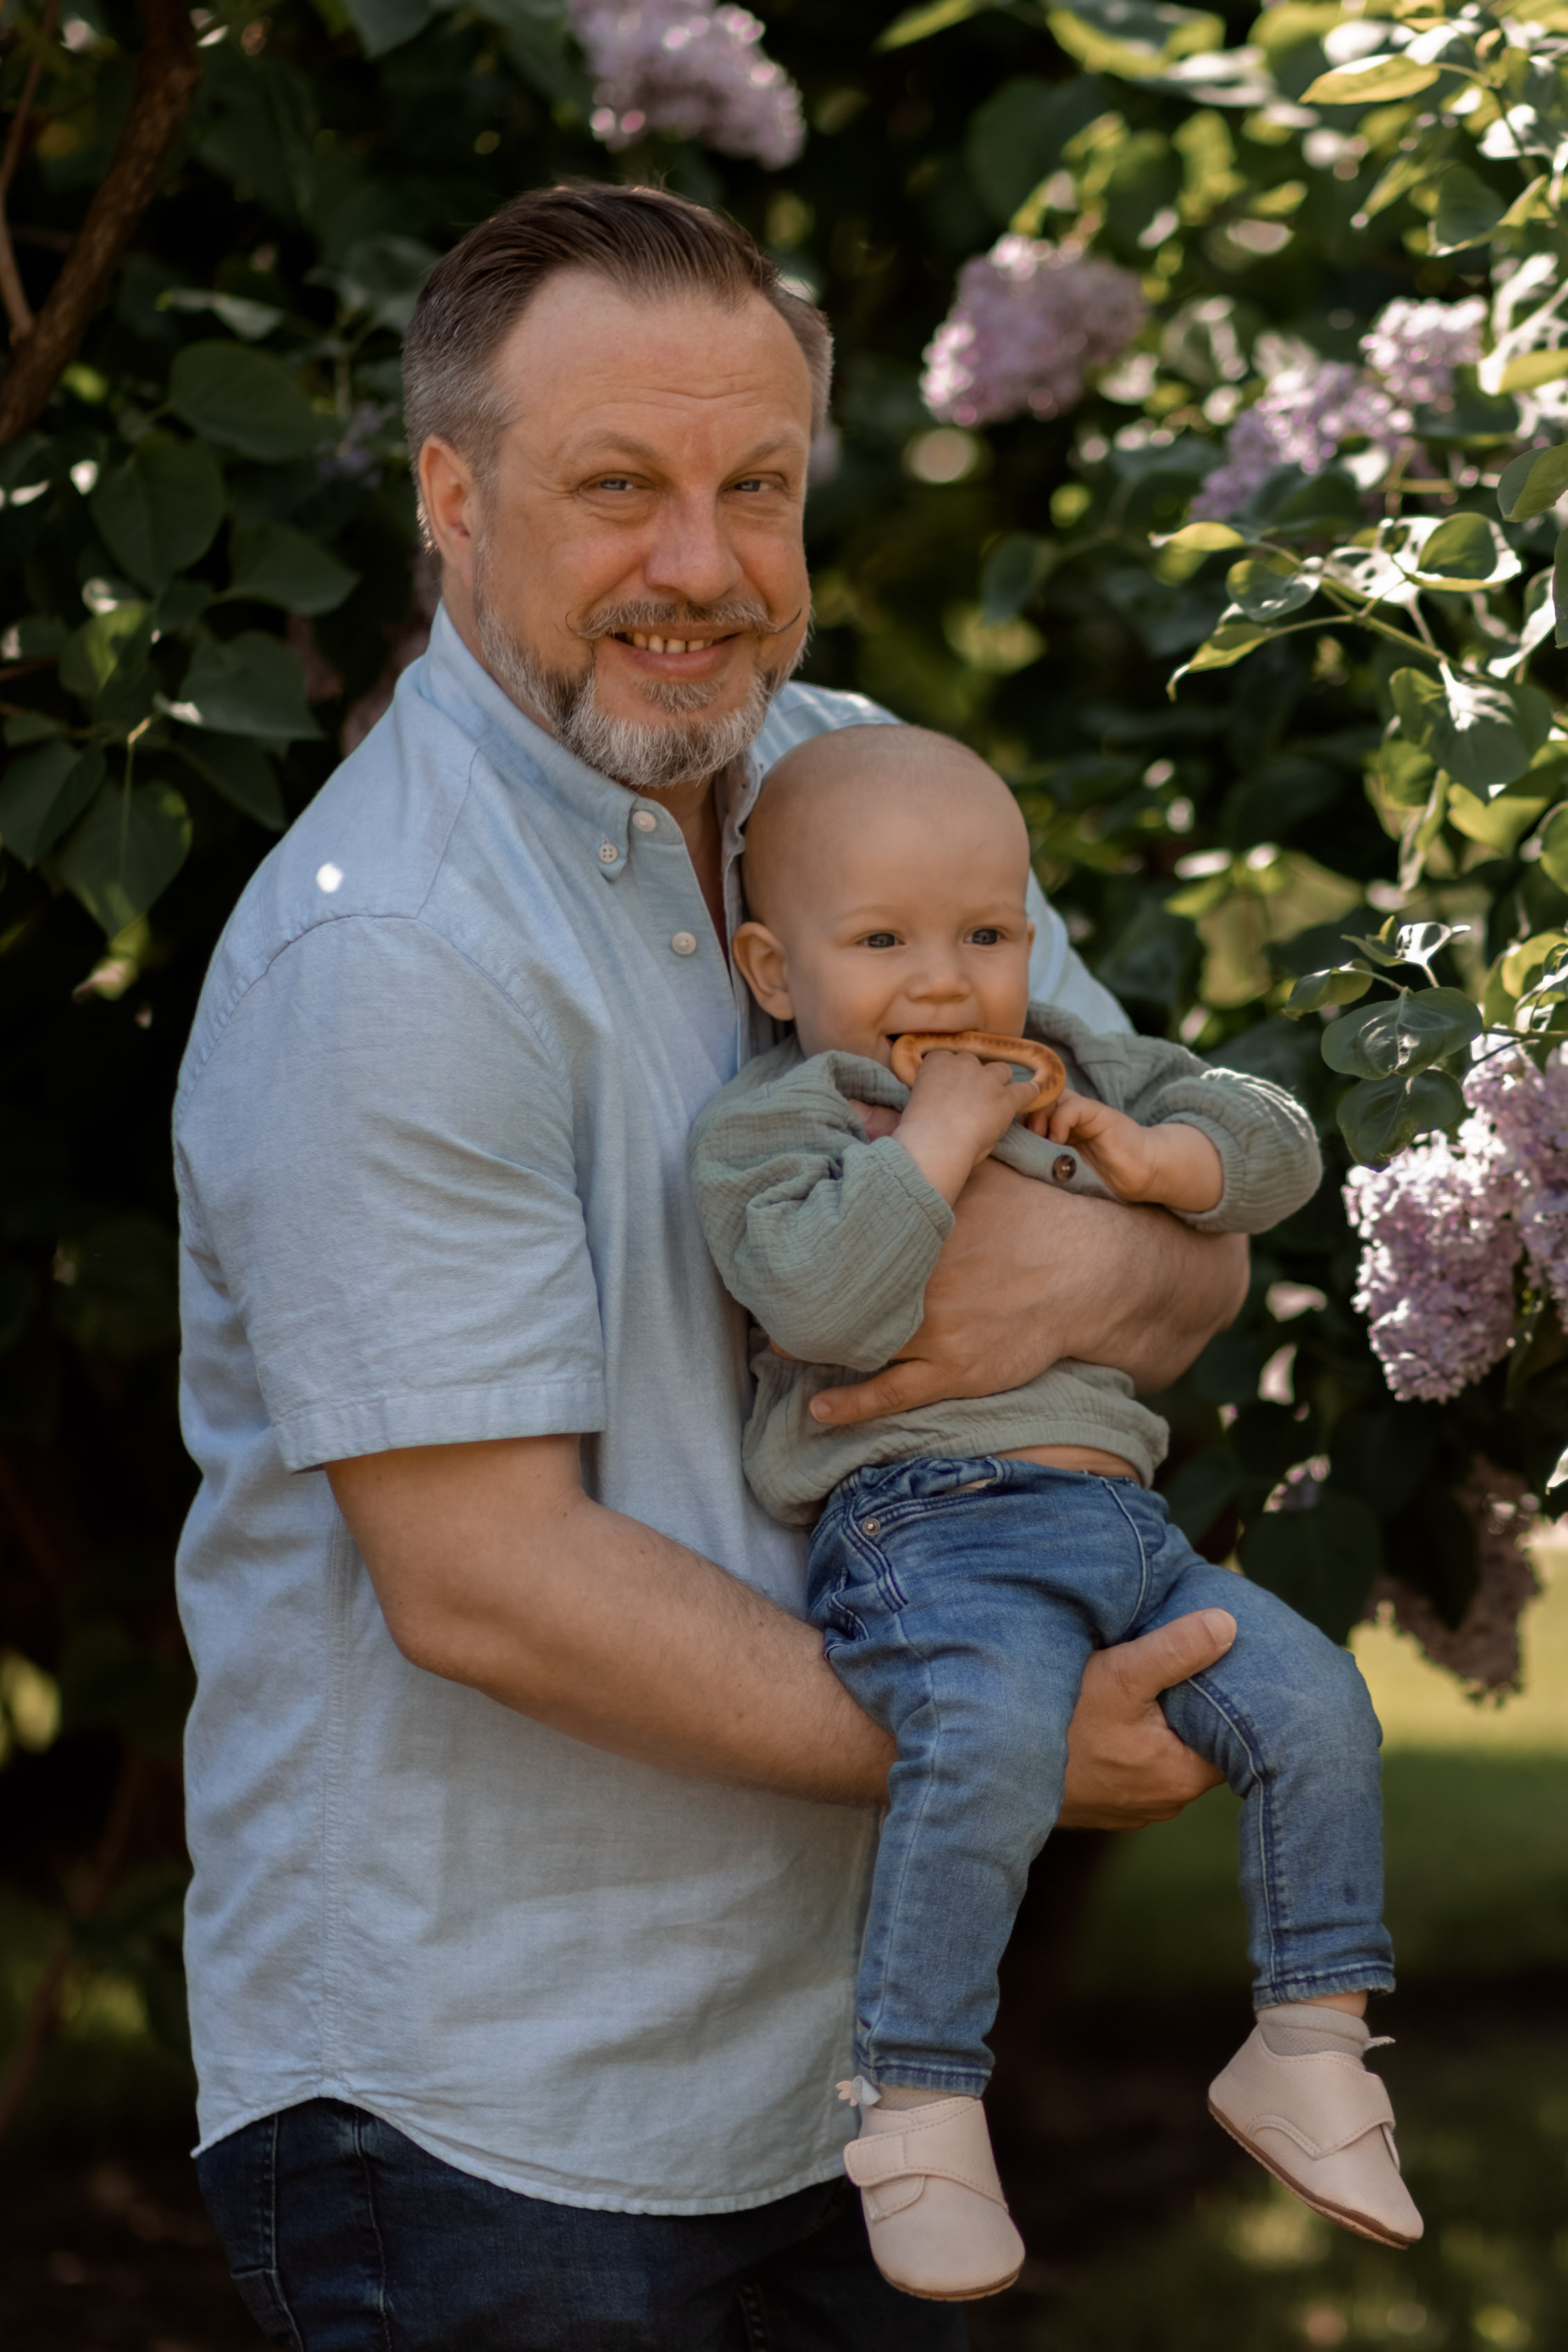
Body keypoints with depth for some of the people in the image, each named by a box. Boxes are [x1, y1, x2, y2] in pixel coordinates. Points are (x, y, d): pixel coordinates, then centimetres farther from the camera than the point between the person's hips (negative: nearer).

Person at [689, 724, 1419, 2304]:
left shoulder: (1072, 1069, 22)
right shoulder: (769, 1124, 2)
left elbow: (1276, 1143, 20)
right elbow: (824, 1303, -17)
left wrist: (1157, 1157, 2)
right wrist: (933, 1144, -12)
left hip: (1119, 1516, 7)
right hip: (926, 1529, -7)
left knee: (1311, 1702, -9)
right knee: (994, 1734, -34)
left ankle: (1308, 2051, 5)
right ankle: (915, 2100, -25)